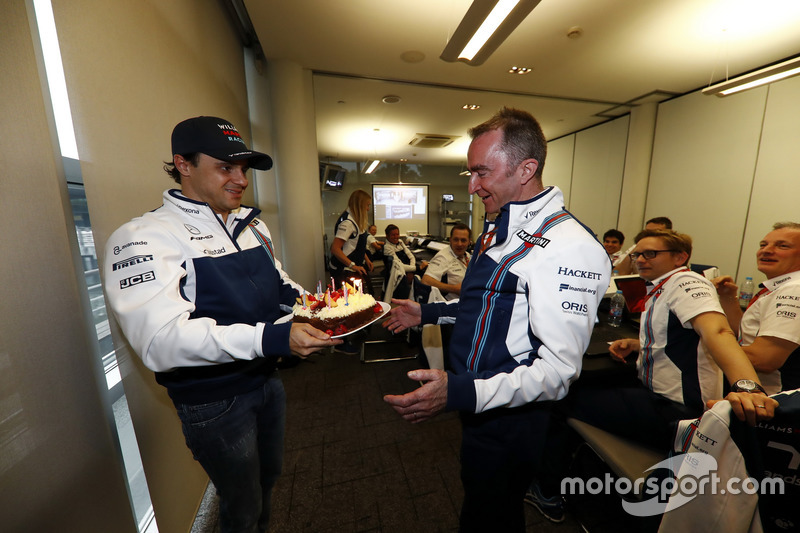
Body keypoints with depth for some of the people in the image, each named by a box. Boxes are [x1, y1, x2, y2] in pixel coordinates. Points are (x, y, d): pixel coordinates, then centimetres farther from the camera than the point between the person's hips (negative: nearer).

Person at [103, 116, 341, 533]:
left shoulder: (251, 226, 5)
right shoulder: (145, 237, -17)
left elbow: (279, 286, 13)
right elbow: (160, 340, -29)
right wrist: (270, 338, -41)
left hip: (266, 380, 7)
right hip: (214, 402, -7)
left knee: (268, 477, 30)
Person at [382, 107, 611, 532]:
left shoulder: (568, 247, -25)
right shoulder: (499, 229, 4)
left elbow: (558, 370, -26)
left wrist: (459, 393, -36)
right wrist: (427, 313, 9)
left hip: (507, 417, -8)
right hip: (477, 403, 8)